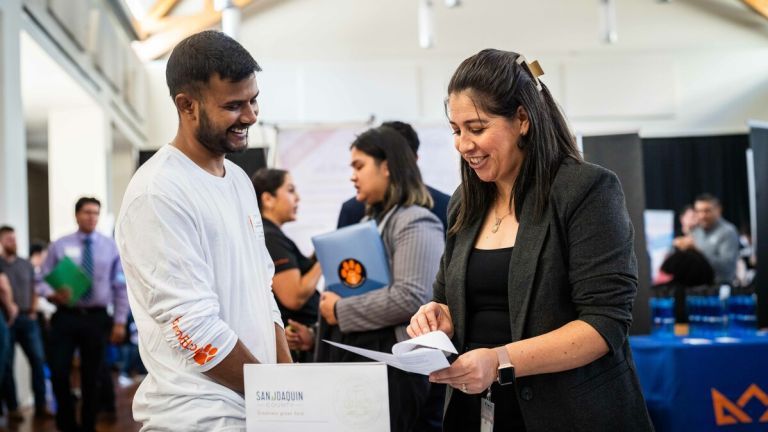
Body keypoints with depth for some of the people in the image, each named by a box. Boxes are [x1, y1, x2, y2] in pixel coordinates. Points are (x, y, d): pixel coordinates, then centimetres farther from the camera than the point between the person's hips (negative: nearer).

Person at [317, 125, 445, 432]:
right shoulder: (371, 221, 18)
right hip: (354, 354, 8)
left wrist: (341, 311, -14)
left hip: (392, 362, -8)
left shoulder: (415, 223, -10)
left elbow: (411, 298, -21)